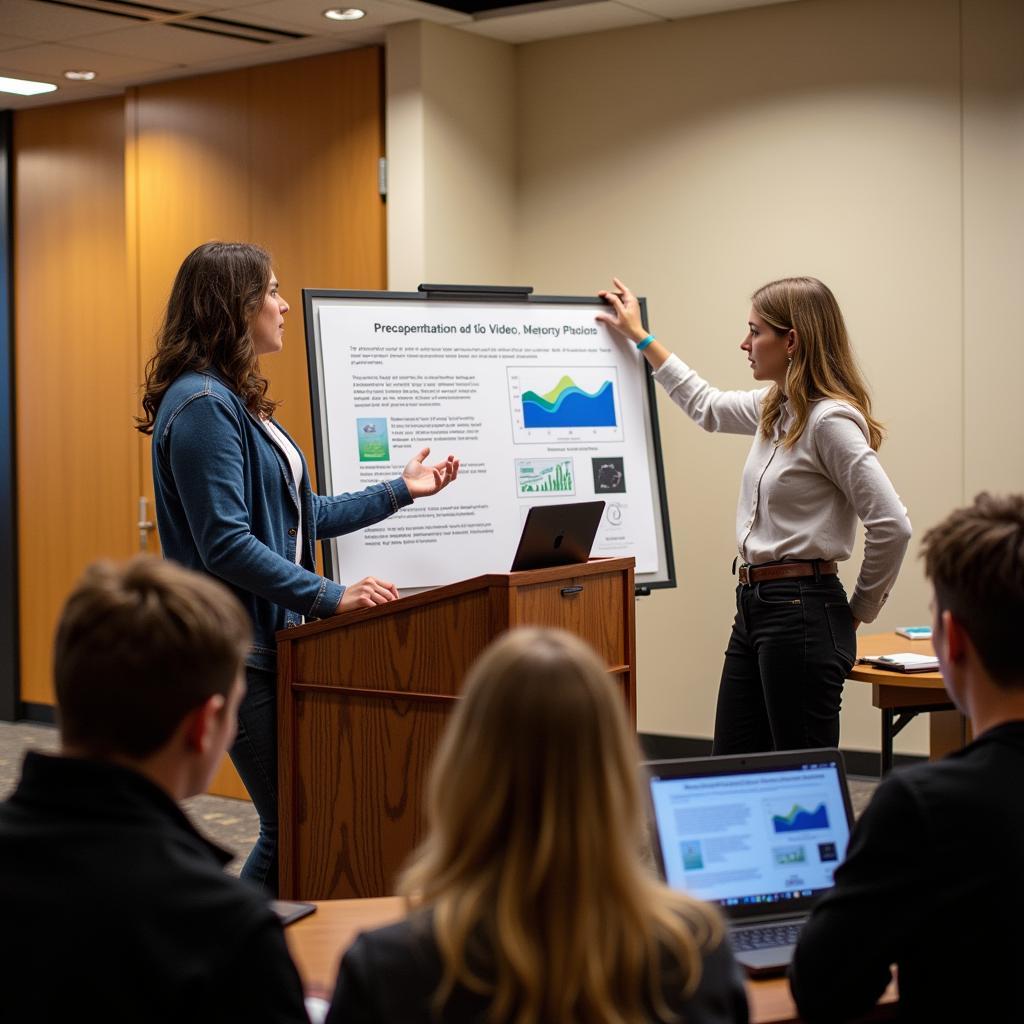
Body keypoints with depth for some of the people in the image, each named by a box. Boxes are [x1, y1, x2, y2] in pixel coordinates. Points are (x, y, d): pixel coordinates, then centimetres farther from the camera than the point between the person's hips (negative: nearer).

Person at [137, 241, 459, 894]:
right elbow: (227, 544, -23)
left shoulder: (237, 400, 16)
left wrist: (400, 491, 21)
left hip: (273, 639, 10)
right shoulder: (202, 405, -16)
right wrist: (331, 597, -25)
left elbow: (300, 516, 20)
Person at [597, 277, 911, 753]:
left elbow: (891, 526, -22)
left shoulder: (830, 420, -17)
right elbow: (706, 405, 32)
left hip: (801, 616, -10)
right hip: (754, 608, 10)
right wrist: (639, 336, 35)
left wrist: (858, 610, -10)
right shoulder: (774, 407, 11)